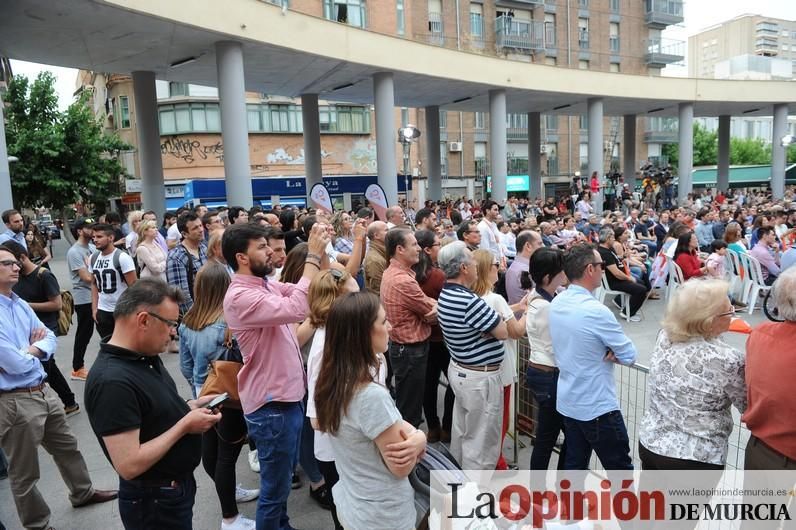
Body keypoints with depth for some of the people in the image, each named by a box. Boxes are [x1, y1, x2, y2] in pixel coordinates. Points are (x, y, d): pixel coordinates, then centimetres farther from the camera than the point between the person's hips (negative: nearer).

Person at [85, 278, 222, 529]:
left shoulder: (146, 357, 0)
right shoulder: (112, 381, -29)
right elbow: (129, 465, -30)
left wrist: (190, 407, -2)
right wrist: (185, 425, -23)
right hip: (154, 501, -9)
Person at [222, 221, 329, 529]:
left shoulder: (266, 285, 6)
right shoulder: (240, 296, -22)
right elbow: (295, 309, -35)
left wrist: (321, 252, -6)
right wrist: (312, 255, -28)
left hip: (287, 397, 9)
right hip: (270, 405, -9)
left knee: (282, 480, 26)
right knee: (275, 488, 7)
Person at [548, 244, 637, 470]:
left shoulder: (556, 304, 0)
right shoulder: (596, 311, -24)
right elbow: (630, 356, -14)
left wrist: (605, 351, -5)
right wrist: (612, 352, 5)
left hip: (568, 401, 8)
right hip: (598, 407, -8)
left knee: (574, 464, 17)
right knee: (620, 469, 8)